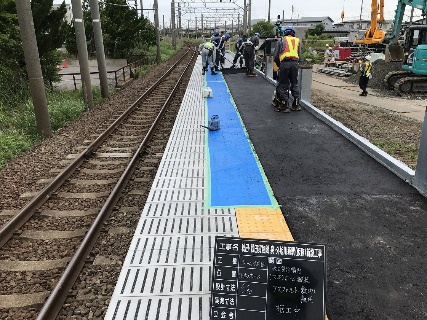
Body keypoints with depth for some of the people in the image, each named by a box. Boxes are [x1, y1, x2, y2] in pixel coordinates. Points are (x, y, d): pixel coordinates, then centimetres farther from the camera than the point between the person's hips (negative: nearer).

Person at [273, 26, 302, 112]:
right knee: (294, 84, 13)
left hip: (284, 63, -2)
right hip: (295, 63, 2)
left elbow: (276, 56, 11)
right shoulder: (297, 40, 20)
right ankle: (296, 105, 16)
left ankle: (285, 106, 2)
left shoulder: (281, 40, 15)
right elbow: (299, 55, 17)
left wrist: (279, 65, 24)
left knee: (283, 85, 3)